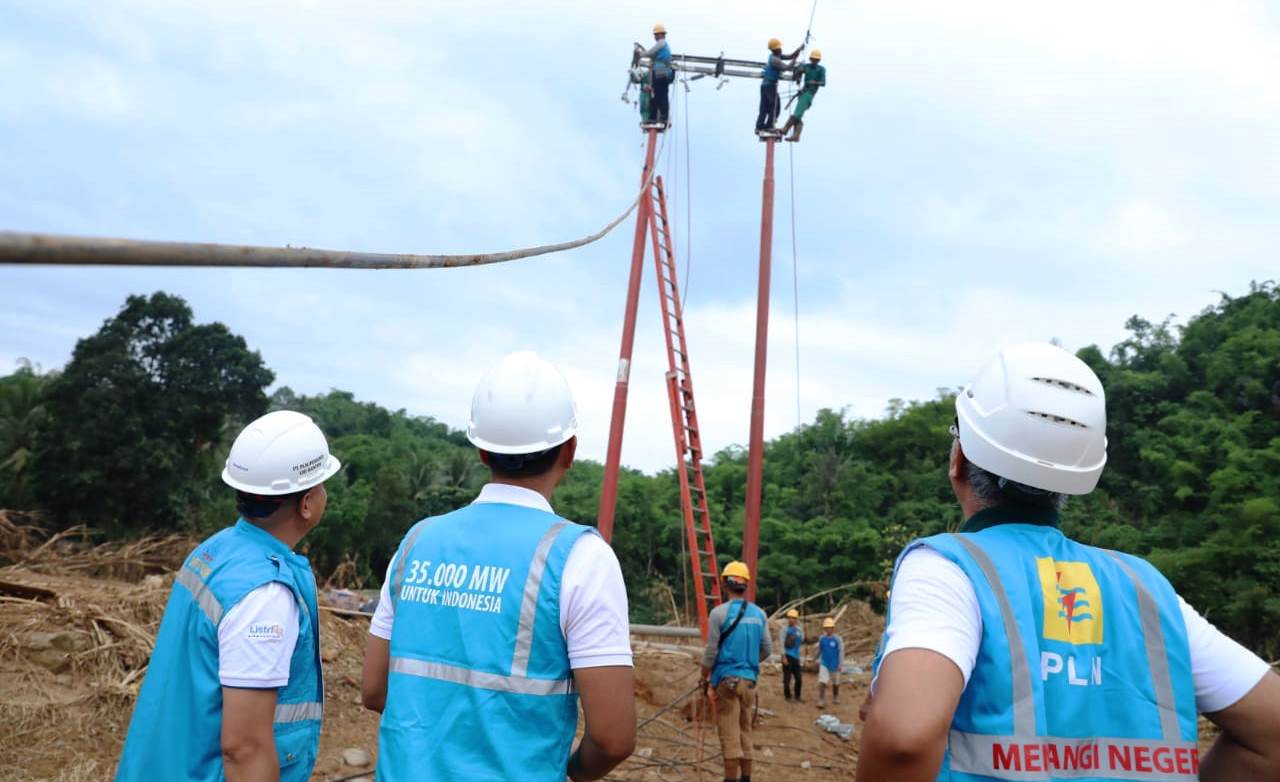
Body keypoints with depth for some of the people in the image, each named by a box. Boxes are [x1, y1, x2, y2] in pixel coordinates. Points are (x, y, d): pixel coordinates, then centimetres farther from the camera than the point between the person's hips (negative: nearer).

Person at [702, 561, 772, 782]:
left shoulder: (719, 612, -10)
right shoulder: (759, 614, 5)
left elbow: (711, 651, -8)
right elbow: (767, 650, 10)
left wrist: (704, 677, 6)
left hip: (727, 679, -5)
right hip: (749, 679, 5)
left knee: (730, 735, -1)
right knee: (745, 732, 15)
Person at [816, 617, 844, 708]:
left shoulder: (838, 639, -14)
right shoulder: (821, 638, -2)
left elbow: (841, 652, -11)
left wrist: (840, 665, -13)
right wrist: (818, 661, 15)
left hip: (834, 665, -2)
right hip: (824, 664, 2)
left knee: (835, 683, 16)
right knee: (822, 682, -11)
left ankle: (835, 698, 38)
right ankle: (821, 701, -8)